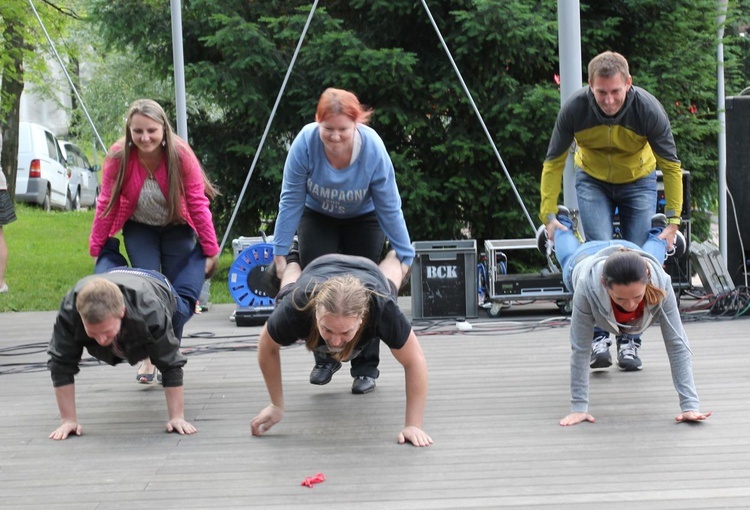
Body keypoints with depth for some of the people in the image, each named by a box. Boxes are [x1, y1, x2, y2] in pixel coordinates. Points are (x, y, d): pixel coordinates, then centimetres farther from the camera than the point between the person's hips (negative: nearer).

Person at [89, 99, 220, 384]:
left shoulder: (181, 154, -26)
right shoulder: (118, 157, -23)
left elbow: (198, 204, -21)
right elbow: (106, 204, -13)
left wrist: (211, 250, -17)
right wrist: (95, 250, -8)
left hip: (176, 228, 0)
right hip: (139, 229, 0)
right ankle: (147, 358, -4)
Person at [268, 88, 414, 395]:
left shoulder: (373, 149, -31)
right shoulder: (306, 142, -31)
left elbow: (390, 208, -23)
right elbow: (290, 200, -23)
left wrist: (404, 255, -21)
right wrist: (280, 252, -21)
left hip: (363, 220, -1)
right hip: (317, 218, 1)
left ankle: (366, 369, 5)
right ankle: (325, 359, 9)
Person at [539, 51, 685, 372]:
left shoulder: (649, 110, -31)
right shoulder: (574, 109, -29)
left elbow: (671, 166, -19)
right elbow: (553, 162, -15)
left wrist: (673, 220, -21)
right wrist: (549, 215, -18)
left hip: (638, 181, 0)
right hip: (593, 180, 0)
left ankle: (629, 342, 6)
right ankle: (599, 338, -8)